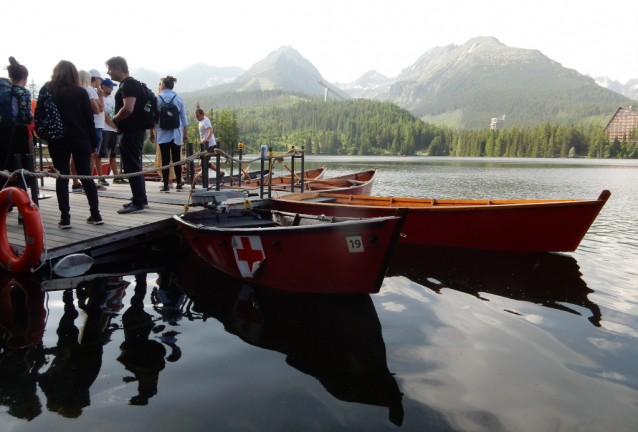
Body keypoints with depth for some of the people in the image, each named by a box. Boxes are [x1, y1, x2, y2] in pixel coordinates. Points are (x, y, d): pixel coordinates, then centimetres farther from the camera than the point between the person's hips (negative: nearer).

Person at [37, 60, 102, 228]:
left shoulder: (47, 90, 4)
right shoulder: (80, 91, 1)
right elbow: (89, 118, 0)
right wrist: (93, 142, 4)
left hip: (58, 139, 0)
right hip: (80, 139, 0)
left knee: (62, 177, 1)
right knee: (86, 176, 5)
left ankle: (65, 218, -1)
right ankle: (96, 215, 5)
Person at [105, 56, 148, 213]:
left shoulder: (128, 85, -14)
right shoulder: (131, 84, 18)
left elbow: (128, 109, -27)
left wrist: (114, 120, -11)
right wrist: (118, 121, 13)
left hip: (131, 132, -11)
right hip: (135, 130, 11)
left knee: (132, 167, -7)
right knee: (135, 166, 16)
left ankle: (138, 203, -4)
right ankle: (141, 199, 24)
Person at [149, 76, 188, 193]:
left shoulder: (157, 99, 0)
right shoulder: (179, 99, 4)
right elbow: (184, 118, 5)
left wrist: (151, 133, 9)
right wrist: (186, 134, 10)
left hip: (163, 134, -2)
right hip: (176, 134, 2)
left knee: (165, 159, 0)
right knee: (177, 159, 7)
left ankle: (166, 185, 0)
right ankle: (179, 184, 11)